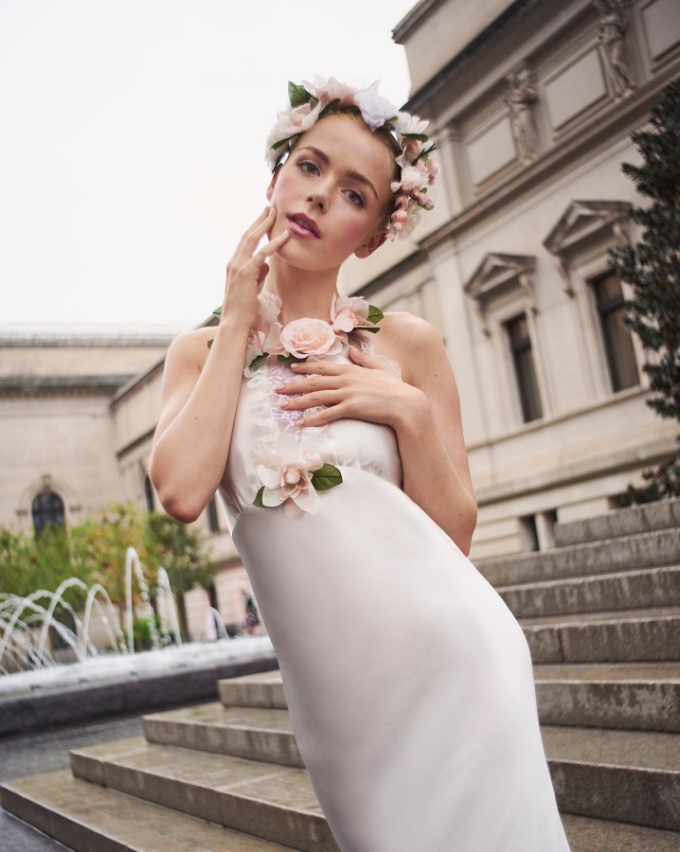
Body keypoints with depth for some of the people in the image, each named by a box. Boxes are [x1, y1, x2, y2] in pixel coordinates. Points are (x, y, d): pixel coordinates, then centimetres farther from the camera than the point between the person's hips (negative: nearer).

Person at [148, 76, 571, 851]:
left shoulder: (404, 343, -1)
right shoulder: (199, 352, 5)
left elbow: (455, 533, 0)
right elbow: (181, 493, -15)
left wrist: (409, 410, -14)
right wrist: (239, 325, -7)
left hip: (446, 653, -1)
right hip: (333, 687, 2)